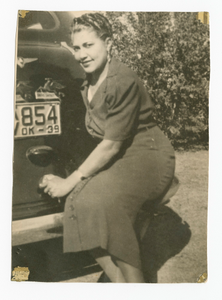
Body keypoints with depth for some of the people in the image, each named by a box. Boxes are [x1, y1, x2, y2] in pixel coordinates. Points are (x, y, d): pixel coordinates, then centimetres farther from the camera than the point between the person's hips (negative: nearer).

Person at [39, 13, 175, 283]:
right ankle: (119, 282, -7)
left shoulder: (124, 81, -19)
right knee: (79, 201, -17)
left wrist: (70, 182, -17)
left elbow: (111, 145, -20)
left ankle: (135, 282, -15)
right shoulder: (88, 86, 8)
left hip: (149, 157, -7)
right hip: (116, 160, 8)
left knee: (103, 202, -32)